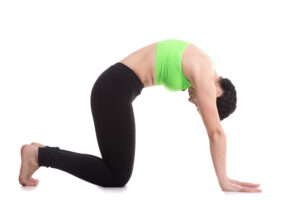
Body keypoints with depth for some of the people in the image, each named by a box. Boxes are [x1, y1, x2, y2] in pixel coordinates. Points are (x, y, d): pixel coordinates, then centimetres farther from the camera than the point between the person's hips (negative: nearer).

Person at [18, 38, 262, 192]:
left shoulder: (203, 67, 14)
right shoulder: (204, 76, -15)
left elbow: (213, 130, 18)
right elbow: (216, 132, -16)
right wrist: (224, 182, -9)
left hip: (115, 87, 10)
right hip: (114, 90, -10)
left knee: (116, 170, 13)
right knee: (118, 177, -2)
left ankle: (42, 153, 14)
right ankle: (39, 155, -1)